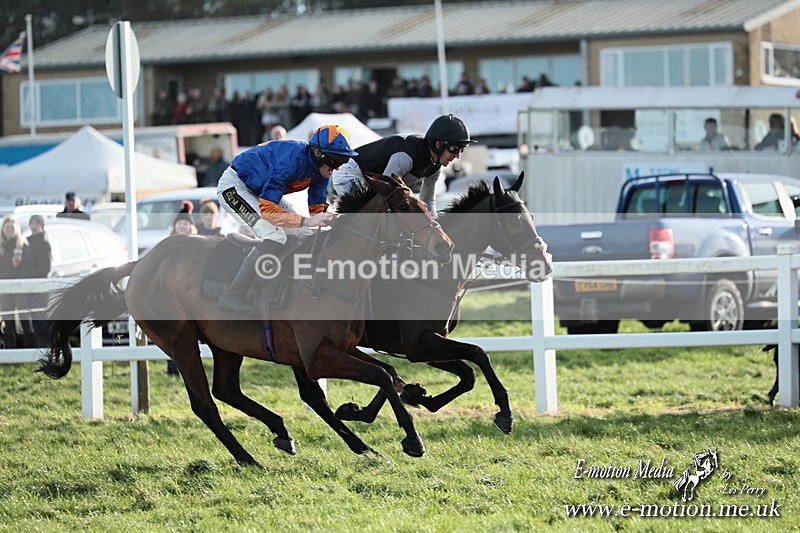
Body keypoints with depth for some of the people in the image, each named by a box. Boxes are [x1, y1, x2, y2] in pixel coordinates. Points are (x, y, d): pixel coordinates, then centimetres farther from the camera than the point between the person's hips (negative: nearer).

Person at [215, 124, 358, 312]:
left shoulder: (320, 167, -8)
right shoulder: (292, 159, -35)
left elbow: (317, 208, 0)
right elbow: (266, 208, -38)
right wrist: (306, 221, -45)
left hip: (261, 190, 10)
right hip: (235, 186, -10)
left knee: (303, 236, 3)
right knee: (275, 238, -26)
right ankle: (233, 296, -22)